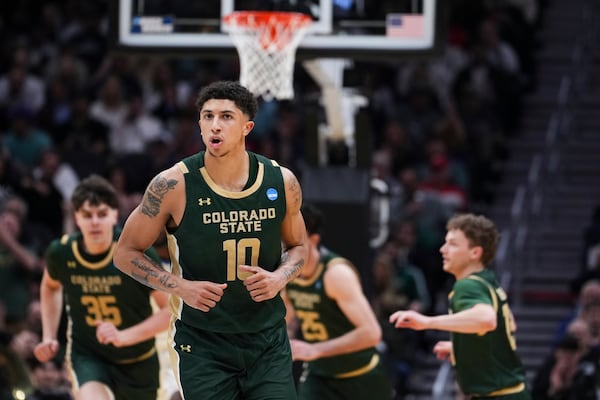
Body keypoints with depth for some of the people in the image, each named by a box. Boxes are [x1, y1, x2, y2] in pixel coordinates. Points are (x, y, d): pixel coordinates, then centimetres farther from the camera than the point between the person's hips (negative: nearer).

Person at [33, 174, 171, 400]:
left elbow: (171, 311, -18)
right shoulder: (61, 253, -13)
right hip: (86, 354, 0)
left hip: (137, 360, 0)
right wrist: (49, 336, 4)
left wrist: (124, 336, -29)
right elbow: (50, 287, 13)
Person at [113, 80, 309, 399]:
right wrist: (180, 287, -15)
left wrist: (280, 277, -7)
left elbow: (297, 246, 15)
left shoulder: (281, 182, -2)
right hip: (203, 346, -3)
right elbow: (126, 253, -2)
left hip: (269, 342, 3)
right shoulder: (173, 185, -12)